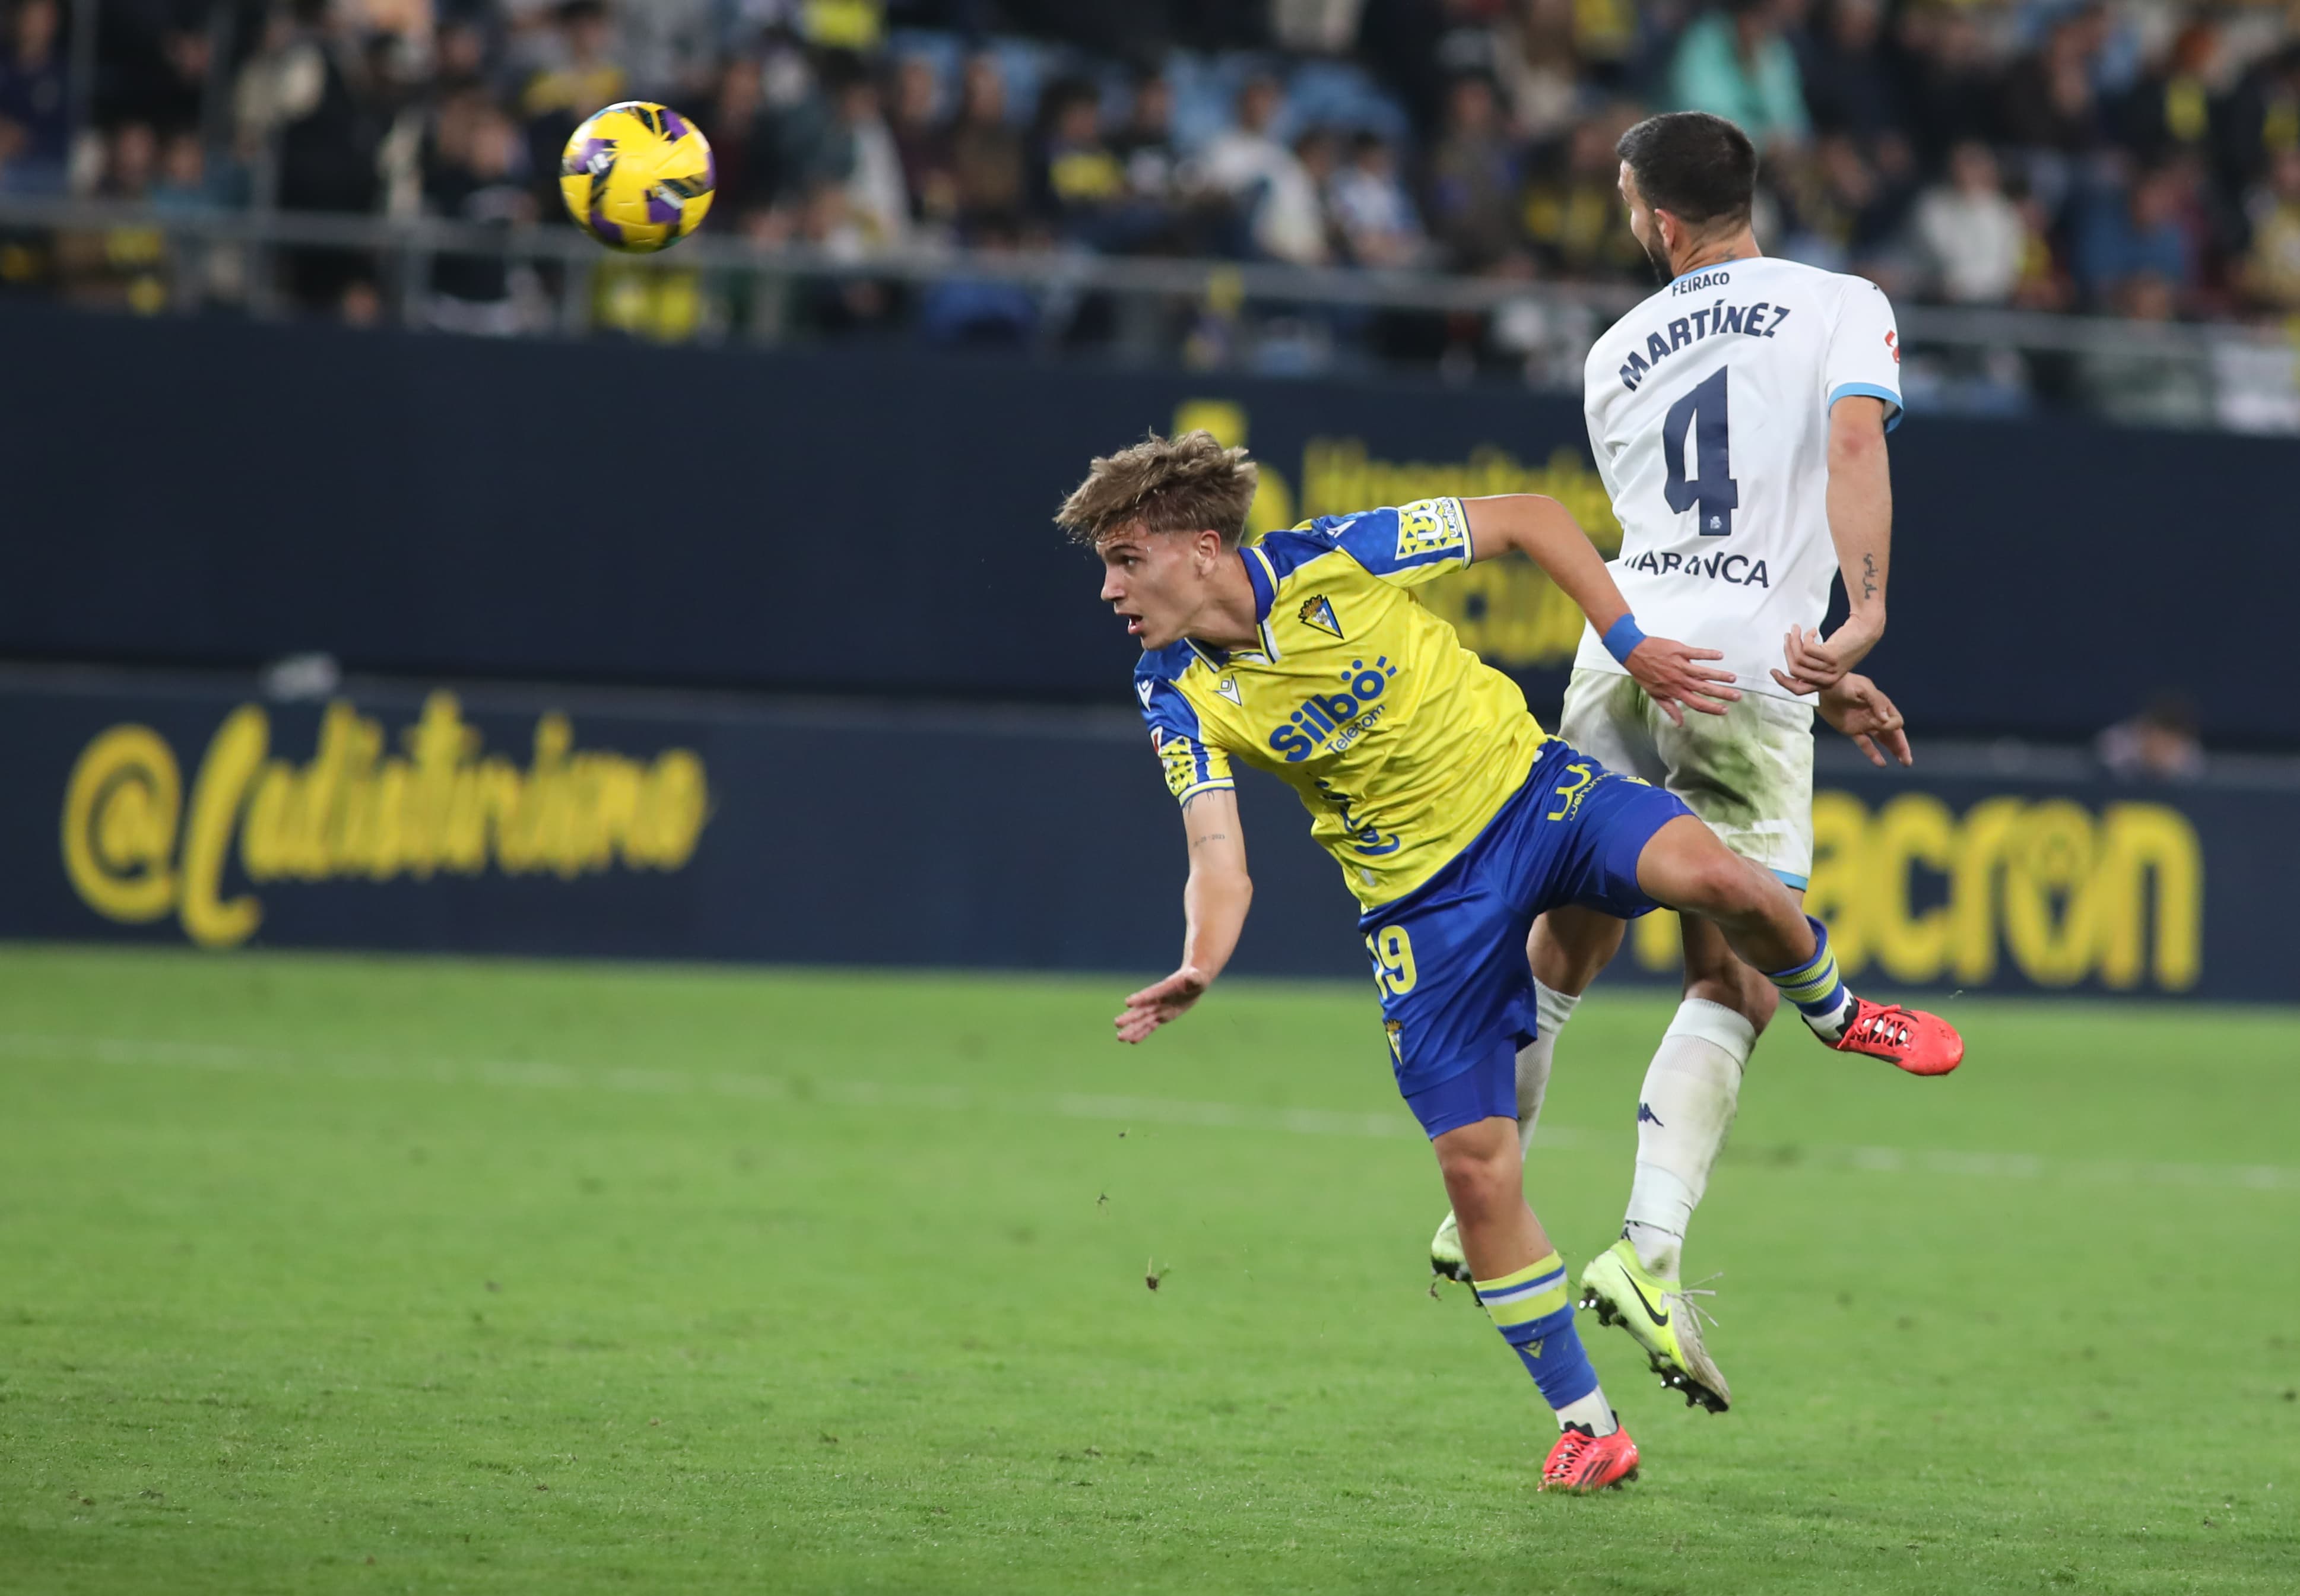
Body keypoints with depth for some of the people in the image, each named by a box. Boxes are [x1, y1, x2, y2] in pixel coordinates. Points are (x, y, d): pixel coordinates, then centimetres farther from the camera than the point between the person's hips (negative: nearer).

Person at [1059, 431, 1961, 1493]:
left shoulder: (1329, 562, -16)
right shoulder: (1177, 693, -8)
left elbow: (1529, 519, -6)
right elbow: (1219, 861, -14)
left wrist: (1630, 646, -9)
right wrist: (1198, 968, -35)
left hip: (1528, 794, -2)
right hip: (1422, 899, 2)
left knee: (1713, 878, -31)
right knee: (1475, 1161, -6)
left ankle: (1833, 1012, 4)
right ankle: (1585, 1425, 10)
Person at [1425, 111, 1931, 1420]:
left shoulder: (1618, 354, 19)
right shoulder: (1844, 308, 6)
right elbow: (1855, 448, -14)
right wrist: (1863, 620, -26)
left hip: (1623, 653, 4)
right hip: (1746, 680, -4)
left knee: (1567, 936, 19)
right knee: (1736, 981, -2)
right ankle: (1647, 1252, -17)